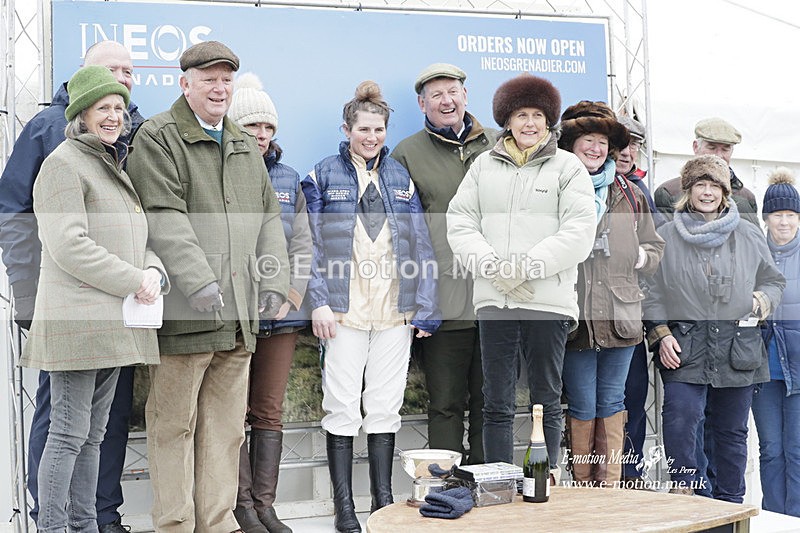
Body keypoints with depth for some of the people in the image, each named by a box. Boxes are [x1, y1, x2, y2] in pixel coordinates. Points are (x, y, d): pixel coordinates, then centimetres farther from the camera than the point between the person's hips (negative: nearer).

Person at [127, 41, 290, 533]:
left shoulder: (246, 147, 20)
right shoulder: (159, 137, -3)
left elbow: (269, 218, 20)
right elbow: (164, 217, -14)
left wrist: (274, 282, 8)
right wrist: (198, 281, -23)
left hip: (238, 315, 7)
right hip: (184, 311, -6)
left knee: (227, 426, 10)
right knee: (174, 424, 1)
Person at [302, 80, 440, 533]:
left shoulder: (401, 177, 12)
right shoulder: (324, 177, 3)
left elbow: (420, 244, 9)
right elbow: (313, 244, -1)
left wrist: (425, 306, 2)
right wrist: (319, 303, -10)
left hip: (395, 309, 3)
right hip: (345, 309, -3)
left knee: (386, 407, 8)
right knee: (343, 407, 0)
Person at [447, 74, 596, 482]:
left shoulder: (568, 168, 5)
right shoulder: (484, 165, 14)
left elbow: (579, 233, -5)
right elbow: (460, 222, 7)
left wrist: (526, 266, -13)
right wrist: (492, 265, -9)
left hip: (548, 299, -2)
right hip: (493, 299, 2)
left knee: (546, 400, 5)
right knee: (496, 403, 4)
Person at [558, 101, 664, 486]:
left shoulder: (629, 194, 13)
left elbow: (654, 248, 21)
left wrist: (640, 257, 1)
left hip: (620, 315, 4)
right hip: (575, 317, -4)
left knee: (612, 403, 10)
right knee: (582, 407, 3)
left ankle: (610, 485, 17)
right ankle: (583, 487, 14)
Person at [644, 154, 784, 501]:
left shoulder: (748, 236, 12)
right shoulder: (667, 236, 7)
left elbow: (774, 281, 21)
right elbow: (651, 292, 6)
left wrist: (761, 301, 0)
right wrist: (661, 334, -6)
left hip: (738, 350, 3)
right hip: (683, 348, -2)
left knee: (732, 429, 10)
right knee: (680, 421, -19)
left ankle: (730, 505, 22)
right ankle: (683, 495, -6)